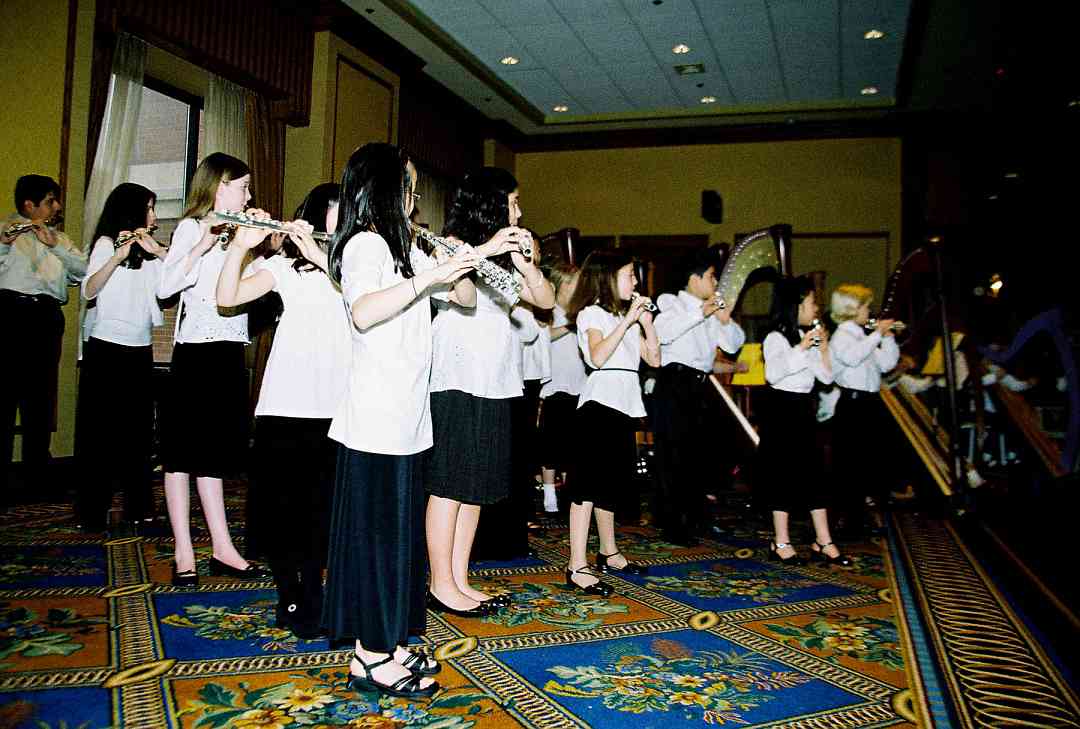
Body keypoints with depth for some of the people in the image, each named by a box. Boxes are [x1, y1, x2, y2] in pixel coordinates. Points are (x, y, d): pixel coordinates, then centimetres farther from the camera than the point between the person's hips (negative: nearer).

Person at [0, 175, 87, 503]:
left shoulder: (59, 237, 21)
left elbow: (83, 269, 5)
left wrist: (53, 244, -9)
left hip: (47, 318, 5)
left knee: (41, 397, 7)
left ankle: (37, 473, 14)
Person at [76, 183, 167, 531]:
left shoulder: (147, 251, 14)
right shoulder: (107, 242, -3)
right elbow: (89, 292, -17)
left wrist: (157, 250, -10)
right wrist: (117, 257, -29)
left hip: (140, 349, 6)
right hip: (106, 347, -6)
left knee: (139, 431, 7)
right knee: (101, 431, -3)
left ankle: (137, 506, 13)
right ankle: (91, 511, 2)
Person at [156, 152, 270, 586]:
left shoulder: (233, 233, 17)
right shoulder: (191, 227, -4)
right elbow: (164, 288, -17)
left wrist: (254, 243, 1)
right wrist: (202, 246, -27)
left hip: (228, 353, 7)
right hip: (196, 353, -7)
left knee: (213, 452, 10)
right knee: (183, 452, 0)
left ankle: (223, 550, 13)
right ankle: (183, 554, 6)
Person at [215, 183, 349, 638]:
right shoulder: (287, 264, 7)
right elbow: (227, 297, 0)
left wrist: (321, 256, -14)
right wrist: (240, 246, -12)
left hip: (337, 408, 1)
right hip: (287, 404, -1)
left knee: (322, 508, 6)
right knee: (275, 504, 2)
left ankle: (310, 598, 22)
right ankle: (288, 594, 20)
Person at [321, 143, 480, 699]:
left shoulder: (404, 247, 18)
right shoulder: (365, 244, -10)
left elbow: (466, 299, 18)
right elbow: (363, 314, -28)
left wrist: (462, 268, -1)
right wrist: (429, 277, -28)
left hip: (406, 417, 9)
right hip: (375, 418, -9)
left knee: (399, 530, 13)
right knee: (375, 531, -2)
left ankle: (387, 643, 23)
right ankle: (369, 658, 8)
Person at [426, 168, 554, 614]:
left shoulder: (503, 258, 20)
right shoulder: (453, 244, -2)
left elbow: (546, 300, 12)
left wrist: (526, 264, -5)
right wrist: (486, 249, -27)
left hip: (493, 385, 8)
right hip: (457, 381, -8)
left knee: (476, 487, 9)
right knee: (449, 484, -3)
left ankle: (460, 581, 17)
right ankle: (442, 586, 5)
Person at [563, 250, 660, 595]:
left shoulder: (627, 314, 22)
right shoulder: (591, 313, -2)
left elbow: (654, 359, 16)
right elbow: (598, 356, -20)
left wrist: (647, 320, 7)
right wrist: (627, 320, -16)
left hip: (625, 404, 8)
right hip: (601, 401, -8)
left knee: (614, 479, 15)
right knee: (591, 479, -12)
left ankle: (608, 553, 27)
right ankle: (577, 567, -13)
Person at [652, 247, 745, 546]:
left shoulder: (711, 312, 19)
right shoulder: (673, 303, -1)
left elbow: (733, 344, 17)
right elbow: (662, 331, -22)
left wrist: (726, 321, -1)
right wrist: (700, 313, -20)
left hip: (701, 387, 8)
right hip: (676, 384, -8)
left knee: (701, 456, 13)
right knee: (674, 457, -6)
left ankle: (694, 520, 25)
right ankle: (672, 526, 1)